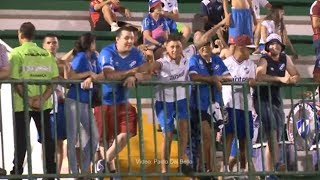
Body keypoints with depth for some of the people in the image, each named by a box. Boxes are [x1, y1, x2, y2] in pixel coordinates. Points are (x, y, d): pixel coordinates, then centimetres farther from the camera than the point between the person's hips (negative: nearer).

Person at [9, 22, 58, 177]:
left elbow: (15, 80, -13)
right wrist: (43, 99, -9)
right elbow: (55, 79, -1)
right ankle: (51, 170, 10)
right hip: (43, 104, 3)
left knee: (21, 139, 3)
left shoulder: (16, 53, -4)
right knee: (46, 137, 10)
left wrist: (28, 100, -13)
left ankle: (17, 171, 2)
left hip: (22, 104, -3)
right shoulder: (47, 54, 7)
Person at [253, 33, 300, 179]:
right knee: (271, 131, -23)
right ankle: (276, 163, -32)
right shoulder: (264, 60, -11)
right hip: (262, 99, -7)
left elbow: (296, 75, 7)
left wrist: (292, 79, -18)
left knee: (276, 137, 7)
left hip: (276, 99, 7)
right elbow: (259, 76, -30)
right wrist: (281, 79, -37)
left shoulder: (285, 58, 7)